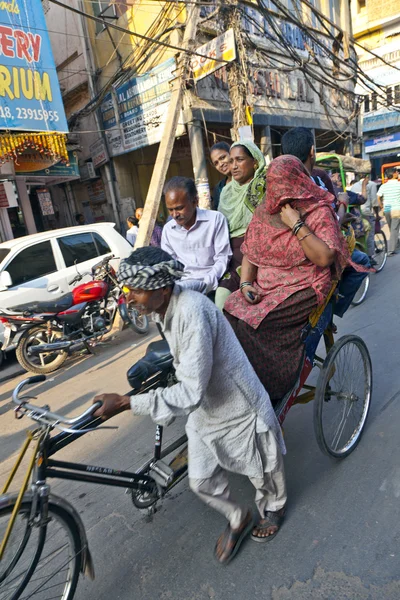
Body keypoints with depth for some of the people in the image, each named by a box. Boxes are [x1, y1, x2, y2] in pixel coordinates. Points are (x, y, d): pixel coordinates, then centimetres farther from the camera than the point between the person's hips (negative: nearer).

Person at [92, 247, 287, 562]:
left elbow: (191, 393, -36)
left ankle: (273, 510, 55)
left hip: (237, 408, -7)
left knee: (262, 472, 22)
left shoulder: (192, 311, -36)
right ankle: (238, 518, 47)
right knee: (202, 482, 17)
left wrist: (126, 403, -36)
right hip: (204, 410, 7)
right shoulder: (166, 307, -8)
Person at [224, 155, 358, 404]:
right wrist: (245, 284, -6)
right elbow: (250, 253, 10)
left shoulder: (319, 211, -4)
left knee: (250, 323, -26)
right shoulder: (264, 212, 10)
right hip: (263, 288, 5)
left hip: (302, 290, -5)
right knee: (228, 313, -20)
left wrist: (296, 224, -17)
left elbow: (325, 258, -16)